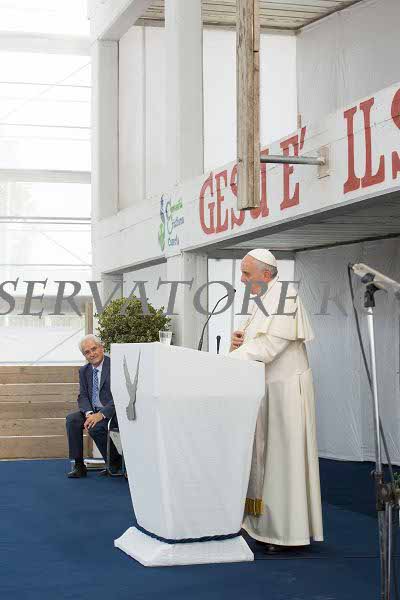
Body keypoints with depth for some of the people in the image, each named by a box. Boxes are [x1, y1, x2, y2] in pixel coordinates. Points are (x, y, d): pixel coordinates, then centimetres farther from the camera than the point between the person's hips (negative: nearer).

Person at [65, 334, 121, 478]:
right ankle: (79, 465, -13)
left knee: (95, 427, -31)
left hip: (113, 412, -6)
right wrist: (89, 413, -15)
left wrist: (101, 414, -26)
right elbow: (82, 396, 7)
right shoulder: (84, 371, 11)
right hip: (93, 412, 6)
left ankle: (116, 462, -8)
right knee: (72, 420, -19)